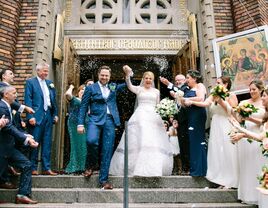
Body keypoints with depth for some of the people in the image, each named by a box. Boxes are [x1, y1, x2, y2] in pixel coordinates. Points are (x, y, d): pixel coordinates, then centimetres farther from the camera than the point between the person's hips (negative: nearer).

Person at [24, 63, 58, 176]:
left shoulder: (50, 83, 16)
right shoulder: (30, 82, 0)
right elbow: (28, 100, -7)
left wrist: (55, 114, 9)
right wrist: (30, 116, -14)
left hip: (48, 116, 5)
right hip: (37, 116, -5)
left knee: (47, 143, 7)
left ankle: (46, 168, 14)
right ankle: (33, 168, 12)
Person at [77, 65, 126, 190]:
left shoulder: (113, 87, 17)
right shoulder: (91, 88, 7)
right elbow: (83, 107, 4)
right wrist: (80, 124, -3)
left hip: (110, 120, 3)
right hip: (95, 119, -2)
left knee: (107, 151, 0)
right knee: (91, 140, -28)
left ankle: (103, 179, 11)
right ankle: (92, 164, 2)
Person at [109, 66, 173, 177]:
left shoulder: (156, 91, 17)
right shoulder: (138, 89, 6)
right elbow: (129, 86, -15)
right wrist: (127, 74, -31)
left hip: (153, 118, 3)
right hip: (140, 117, -2)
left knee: (154, 142, -2)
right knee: (138, 141, -5)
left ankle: (153, 168, 9)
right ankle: (137, 167, 6)